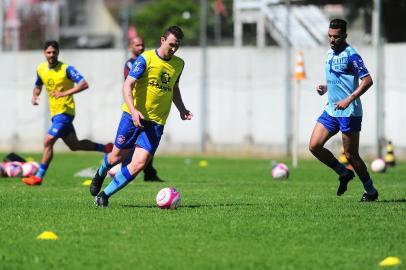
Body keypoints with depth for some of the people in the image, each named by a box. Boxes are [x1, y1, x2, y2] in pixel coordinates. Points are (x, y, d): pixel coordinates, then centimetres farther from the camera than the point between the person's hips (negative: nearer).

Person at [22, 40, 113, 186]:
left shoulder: (66, 69, -15)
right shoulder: (41, 69, 5)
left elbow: (84, 84, -22)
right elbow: (38, 86, 24)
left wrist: (65, 93, -31)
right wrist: (34, 96, 2)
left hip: (65, 112, -8)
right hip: (55, 112, 8)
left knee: (48, 141, -15)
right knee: (74, 145, 16)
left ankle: (39, 176, -8)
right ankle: (106, 148, 31)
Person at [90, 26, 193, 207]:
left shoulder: (178, 64, 8)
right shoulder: (146, 59, -10)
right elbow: (127, 85, -14)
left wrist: (181, 109, 12)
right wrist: (133, 111, -28)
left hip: (156, 123, 3)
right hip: (133, 116, -3)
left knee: (139, 164, -11)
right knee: (117, 156, 9)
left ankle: (104, 195, 1)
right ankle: (100, 174, 45)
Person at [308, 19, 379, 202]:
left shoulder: (351, 55, -13)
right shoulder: (329, 54, 13)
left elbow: (367, 80, -19)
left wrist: (349, 99, -26)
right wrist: (324, 88, 7)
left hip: (349, 112, -8)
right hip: (331, 110, 8)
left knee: (350, 155, -3)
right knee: (314, 146, -2)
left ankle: (371, 192, 14)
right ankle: (344, 174, 17)